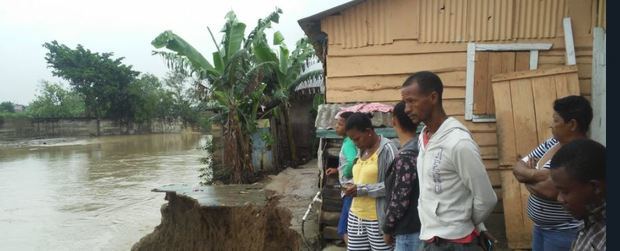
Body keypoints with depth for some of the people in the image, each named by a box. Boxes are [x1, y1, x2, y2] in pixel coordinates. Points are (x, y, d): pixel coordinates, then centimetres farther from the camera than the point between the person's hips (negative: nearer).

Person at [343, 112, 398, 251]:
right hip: (356, 215, 7)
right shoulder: (362, 150, 13)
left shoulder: (387, 148, -12)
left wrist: (364, 190, -19)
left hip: (377, 218, -7)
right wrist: (353, 186, 6)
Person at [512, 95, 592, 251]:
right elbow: (517, 167, 2)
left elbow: (549, 191, -31)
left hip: (565, 232, -7)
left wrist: (528, 178, -11)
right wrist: (535, 174, -19)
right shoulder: (552, 143, 3)